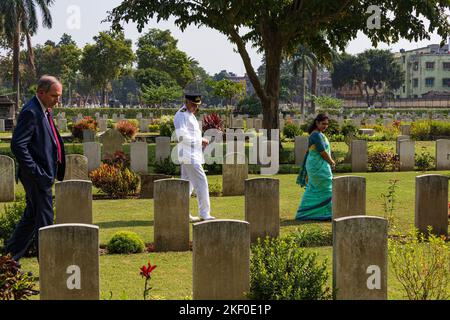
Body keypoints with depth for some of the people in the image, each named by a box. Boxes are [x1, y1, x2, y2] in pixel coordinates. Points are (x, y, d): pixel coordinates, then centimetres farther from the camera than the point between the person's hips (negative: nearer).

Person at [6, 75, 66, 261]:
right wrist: (37, 173, -22)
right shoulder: (30, 113, -17)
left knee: (31, 218, 16)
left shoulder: (45, 112, 14)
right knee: (44, 219, -3)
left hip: (43, 176, 10)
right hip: (37, 177, -10)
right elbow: (18, 146, -23)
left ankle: (10, 258, 26)